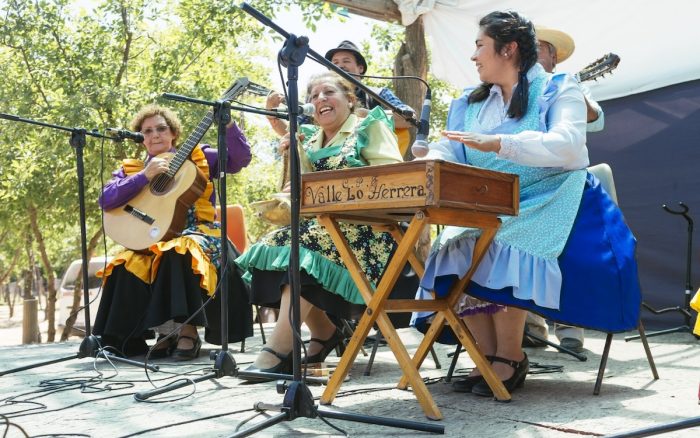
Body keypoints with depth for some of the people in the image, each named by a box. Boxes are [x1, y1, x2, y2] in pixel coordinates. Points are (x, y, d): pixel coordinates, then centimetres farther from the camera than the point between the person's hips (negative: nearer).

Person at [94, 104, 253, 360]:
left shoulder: (197, 157, 12)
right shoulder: (131, 168, 15)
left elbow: (240, 159, 1)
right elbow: (106, 200, -2)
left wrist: (228, 124, -12)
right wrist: (145, 176, -11)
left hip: (197, 233, -2)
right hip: (152, 240, 3)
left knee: (180, 251, -36)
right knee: (127, 267, -27)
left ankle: (189, 331, -24)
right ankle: (166, 331, -10)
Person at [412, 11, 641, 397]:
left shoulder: (558, 89, 1)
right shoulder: (470, 103, 17)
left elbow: (568, 145, -18)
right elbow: (446, 151, 4)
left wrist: (499, 143, -29)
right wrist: (428, 167, -21)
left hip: (549, 206, -5)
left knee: (501, 251, -33)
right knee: (453, 252, -23)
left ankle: (510, 356, -17)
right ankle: (488, 355, -12)